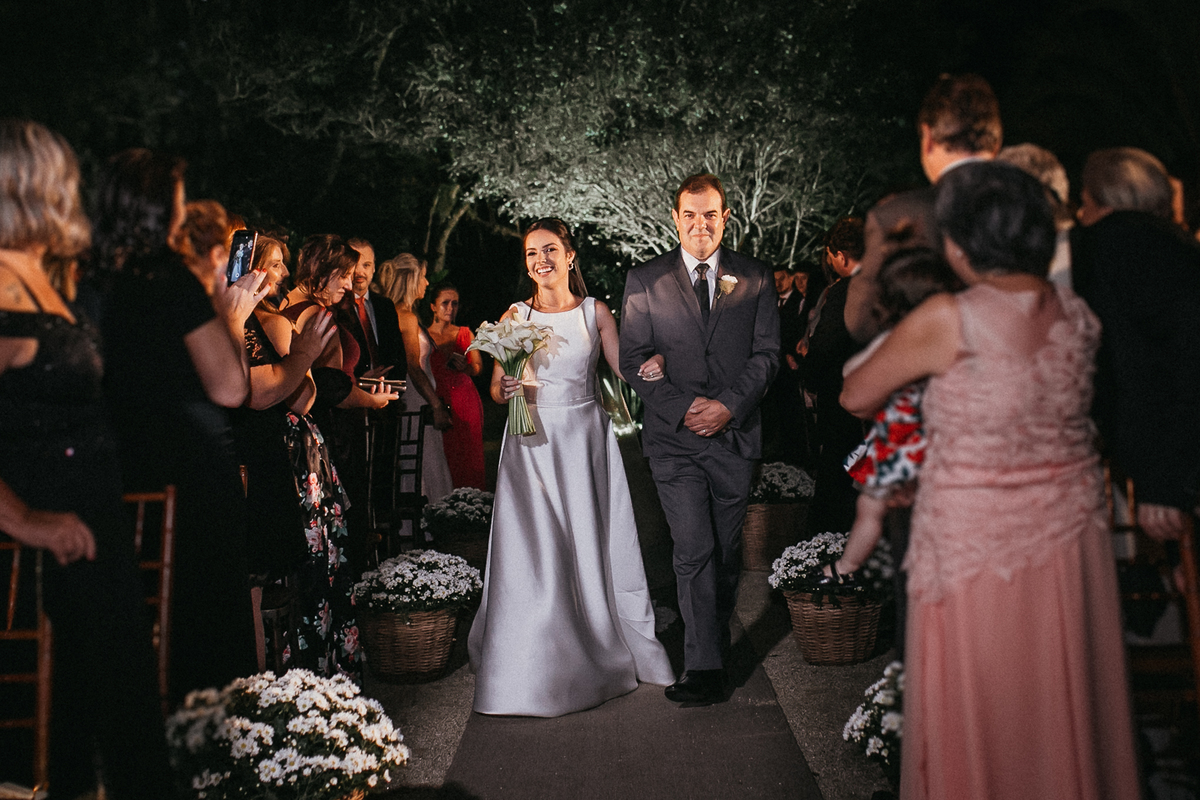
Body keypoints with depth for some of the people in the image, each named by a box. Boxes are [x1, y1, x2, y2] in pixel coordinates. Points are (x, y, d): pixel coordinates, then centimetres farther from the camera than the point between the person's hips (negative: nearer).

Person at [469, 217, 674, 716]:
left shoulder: (596, 312, 4)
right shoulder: (515, 317, 4)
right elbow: (497, 390, 6)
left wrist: (655, 364, -20)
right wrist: (505, 389, -17)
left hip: (584, 439, 0)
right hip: (532, 444, 0)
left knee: (590, 546, 4)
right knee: (532, 554, -1)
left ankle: (604, 648, 23)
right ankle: (535, 668, 12)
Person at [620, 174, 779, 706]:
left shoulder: (755, 278, 7)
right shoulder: (645, 280, 3)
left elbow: (767, 353, 3)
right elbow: (632, 360, 1)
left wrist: (728, 405, -11)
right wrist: (682, 408, -11)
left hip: (736, 433, 2)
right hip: (674, 438, -2)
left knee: (726, 552, 10)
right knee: (695, 551, -9)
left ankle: (715, 643, 28)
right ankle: (704, 667, -2)